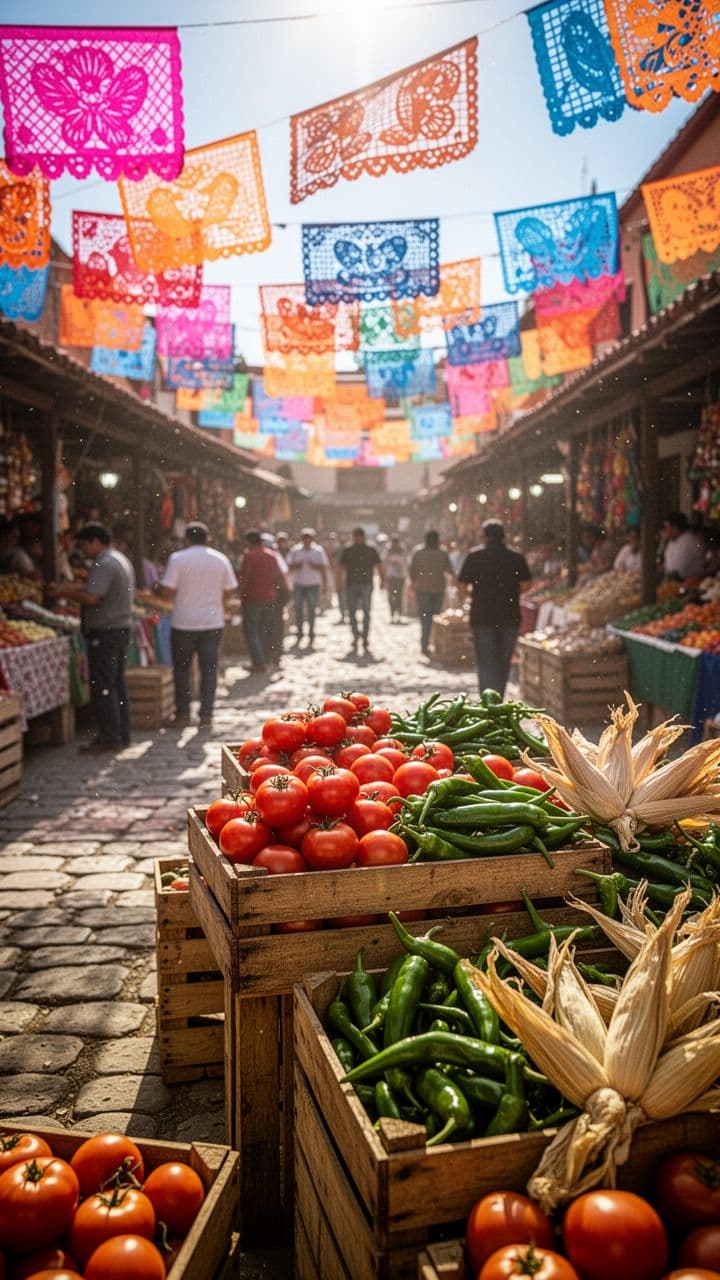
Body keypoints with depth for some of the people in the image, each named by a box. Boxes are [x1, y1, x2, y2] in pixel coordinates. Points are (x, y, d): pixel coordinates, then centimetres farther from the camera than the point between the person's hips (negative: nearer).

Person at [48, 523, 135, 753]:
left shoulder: (103, 564, -16)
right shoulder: (121, 559, 17)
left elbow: (91, 598, -25)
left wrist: (63, 592, -12)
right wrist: (73, 587, 14)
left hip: (105, 632, -10)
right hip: (122, 628, 10)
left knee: (102, 686, -6)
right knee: (117, 683, 13)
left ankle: (109, 738, -4)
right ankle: (122, 735, 18)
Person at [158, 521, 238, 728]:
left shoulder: (178, 558, -7)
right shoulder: (221, 559, 3)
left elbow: (167, 591, -11)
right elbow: (231, 591, 6)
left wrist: (158, 589, 11)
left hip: (184, 622, -2)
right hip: (213, 622, 2)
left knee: (181, 668, 11)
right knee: (209, 668, 7)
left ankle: (182, 715, 9)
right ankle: (206, 715, 6)